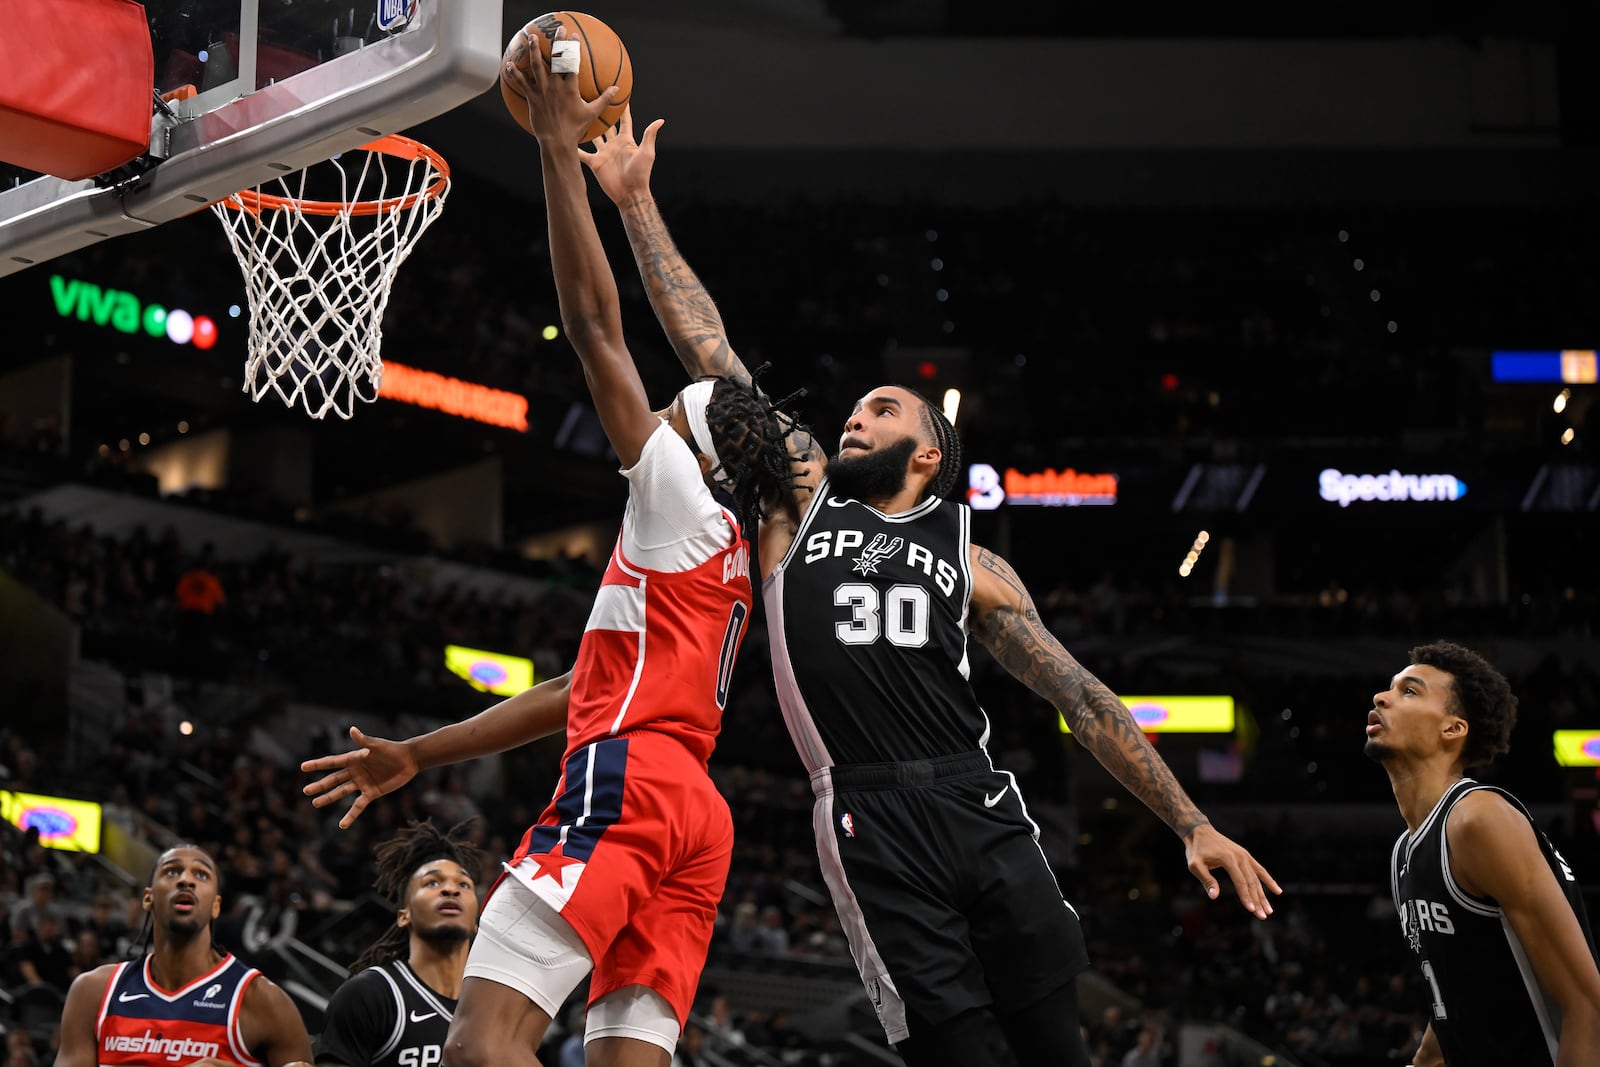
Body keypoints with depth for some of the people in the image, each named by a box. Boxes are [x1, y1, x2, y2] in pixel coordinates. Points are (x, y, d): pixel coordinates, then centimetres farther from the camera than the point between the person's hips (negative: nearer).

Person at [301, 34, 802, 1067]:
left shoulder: (683, 496, 9)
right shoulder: (721, 560, 33)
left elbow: (595, 324, 4)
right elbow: (582, 695, 36)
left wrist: (560, 150, 8)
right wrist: (418, 756, 39)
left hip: (626, 785, -10)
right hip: (692, 812, 10)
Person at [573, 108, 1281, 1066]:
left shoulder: (971, 562, 18)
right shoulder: (803, 501, 18)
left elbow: (1081, 697, 14)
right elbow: (709, 351, 16)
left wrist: (1191, 823, 7)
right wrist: (635, 203, 14)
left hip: (980, 805, 1)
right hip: (870, 821, -1)